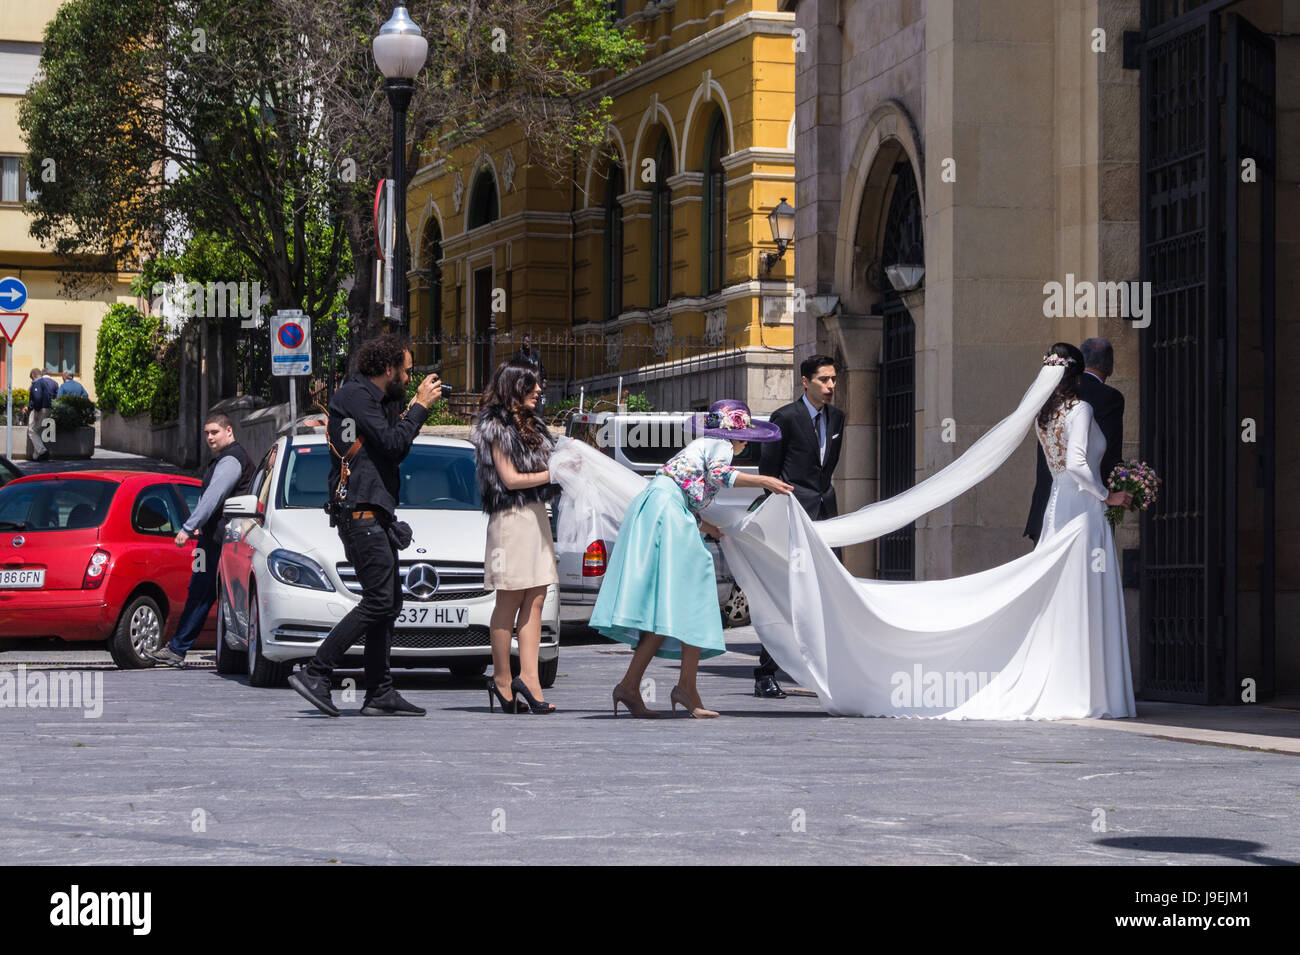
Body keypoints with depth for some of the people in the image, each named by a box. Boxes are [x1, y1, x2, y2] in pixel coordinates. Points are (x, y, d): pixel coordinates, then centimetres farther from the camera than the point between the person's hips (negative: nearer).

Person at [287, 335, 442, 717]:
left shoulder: (371, 399, 22)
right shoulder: (356, 396, -10)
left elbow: (392, 450, 24)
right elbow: (393, 445, -18)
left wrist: (411, 412, 16)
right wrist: (419, 407, -7)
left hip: (376, 516, 11)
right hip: (361, 511, -11)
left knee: (388, 603, 9)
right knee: (378, 601, -15)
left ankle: (380, 694, 8)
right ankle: (314, 675, -16)